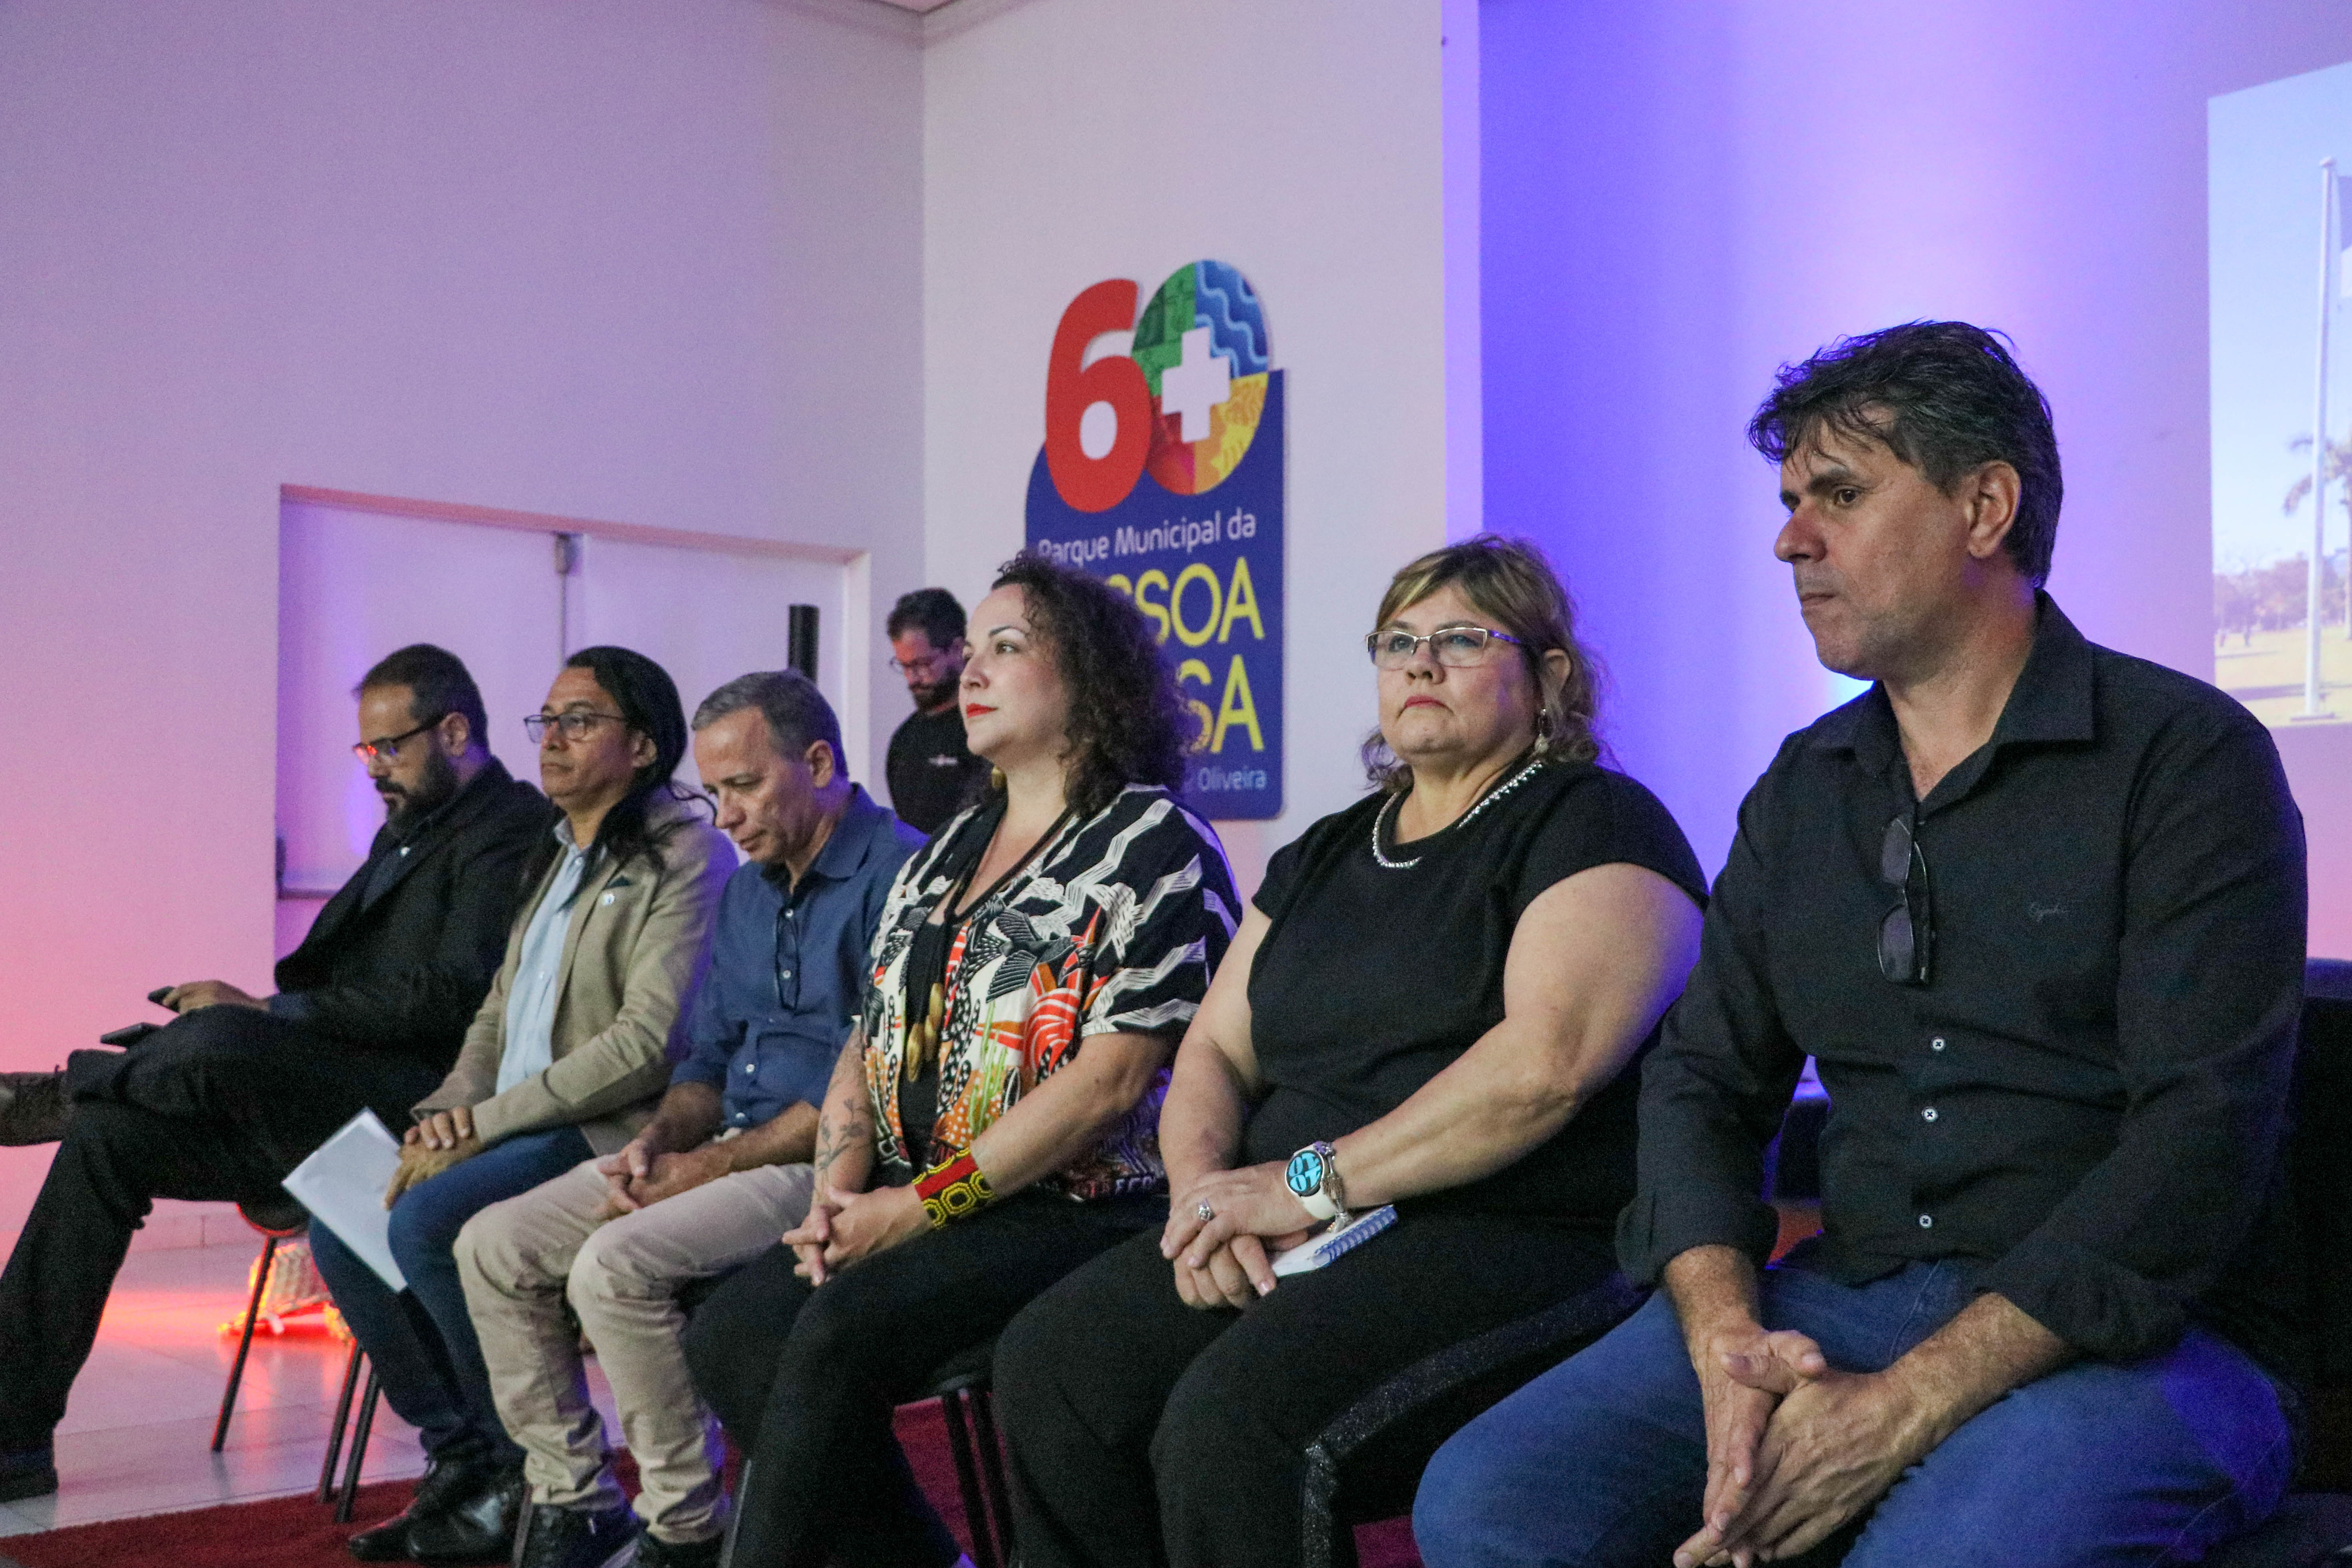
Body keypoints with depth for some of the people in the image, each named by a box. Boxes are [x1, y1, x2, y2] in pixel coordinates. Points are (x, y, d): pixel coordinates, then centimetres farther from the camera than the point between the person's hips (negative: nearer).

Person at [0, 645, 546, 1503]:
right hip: (326, 1101, 10)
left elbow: (448, 997, -19)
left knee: (217, 1041, -33)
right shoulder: (406, 829, 24)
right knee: (106, 1136, -3)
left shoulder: (510, 830, -7)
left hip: (420, 1101, -10)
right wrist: (245, 1012, 2)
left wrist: (264, 1012, -16)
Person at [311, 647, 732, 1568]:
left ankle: (541, 1482, -10)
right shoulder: (554, 859, 20)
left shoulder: (687, 856, -8)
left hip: (613, 1135, -9)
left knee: (427, 1219, -26)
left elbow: (647, 1044, -18)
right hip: (518, 1131, 9)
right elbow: (496, 1017, 19)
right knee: (341, 1223, -6)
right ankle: (462, 1456, 5)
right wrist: (444, 1115, -1)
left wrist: (485, 1121, -17)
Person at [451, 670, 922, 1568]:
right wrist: (659, 1142, -2)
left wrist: (708, 1166, -16)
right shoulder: (745, 892, 17)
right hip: (729, 1147, 9)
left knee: (615, 1263, -28)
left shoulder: (895, 875, -13)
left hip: (825, 1161, -9)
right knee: (493, 1246, -1)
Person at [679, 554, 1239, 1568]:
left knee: (840, 1331, -27)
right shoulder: (951, 848, 19)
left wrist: (919, 1207, -15)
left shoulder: (1155, 846, -6)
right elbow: (872, 1037, 17)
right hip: (913, 1210, 8)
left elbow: (1111, 1078, -15)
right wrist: (840, 1187, -2)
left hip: (1075, 1211, -7)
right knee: (729, 1336, -12)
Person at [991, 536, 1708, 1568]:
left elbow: (1546, 1063, -17)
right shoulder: (1325, 854, 23)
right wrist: (1206, 1187, -4)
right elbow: (1214, 1052, 19)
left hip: (1508, 1230, -7)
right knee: (1048, 1364, -17)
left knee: (1228, 1415, -31)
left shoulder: (1596, 824, -1)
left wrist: (1310, 1182, -15)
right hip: (1288, 1237, 7)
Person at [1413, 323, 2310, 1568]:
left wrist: (1903, 1409, -21)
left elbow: (2200, 1139, -14)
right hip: (1838, 1304, 5)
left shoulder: (2186, 758, -4)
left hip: (2127, 1332, -5)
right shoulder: (1802, 791, 14)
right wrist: (1725, 1337, -12)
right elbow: (1702, 1079, 10)